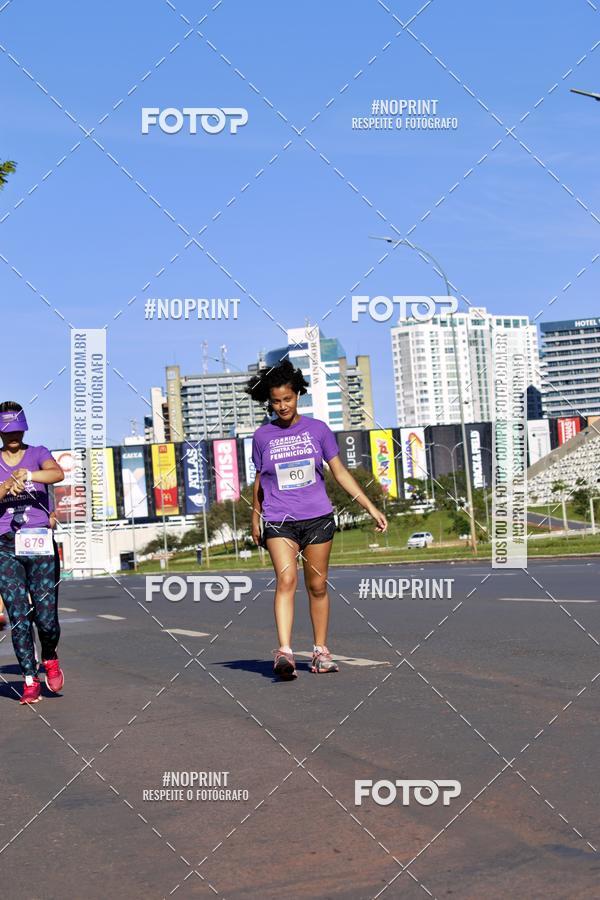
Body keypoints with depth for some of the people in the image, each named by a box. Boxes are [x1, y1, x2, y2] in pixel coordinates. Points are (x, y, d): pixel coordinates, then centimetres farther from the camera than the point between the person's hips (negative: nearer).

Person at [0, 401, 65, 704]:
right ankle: (30, 680, 4)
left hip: (40, 544, -1)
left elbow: (57, 473, -17)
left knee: (46, 617, -6)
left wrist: (24, 473, -33)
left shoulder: (38, 454, 7)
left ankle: (49, 657, 25)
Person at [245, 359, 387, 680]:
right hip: (279, 520, -1)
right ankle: (284, 652, -27)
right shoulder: (262, 436, 5)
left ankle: (321, 651, 17)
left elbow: (339, 472, 7)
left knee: (317, 586, 5)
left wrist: (371, 508, 4)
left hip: (318, 518, 1)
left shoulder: (318, 429, 4)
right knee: (286, 579, -18)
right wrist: (255, 519, 21)